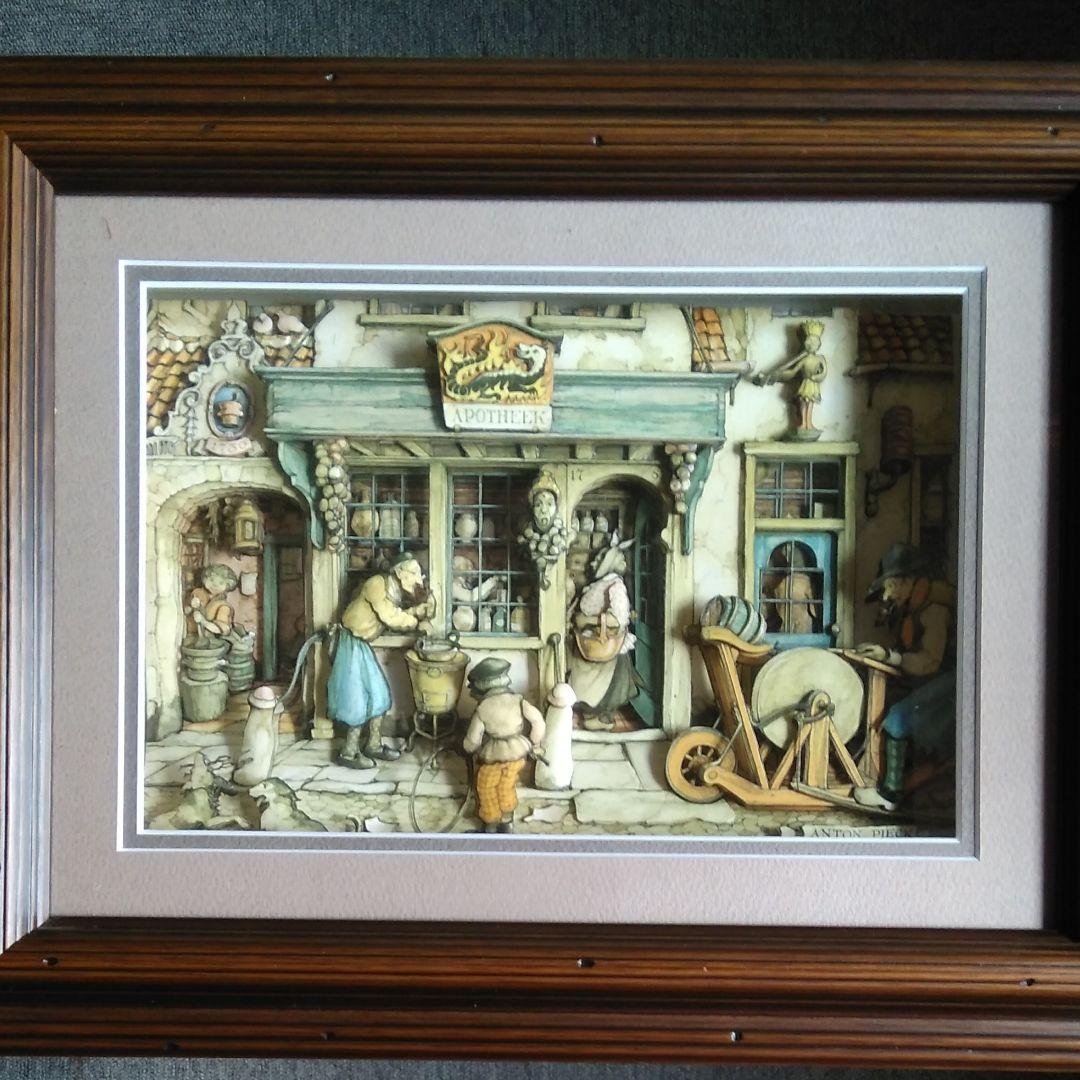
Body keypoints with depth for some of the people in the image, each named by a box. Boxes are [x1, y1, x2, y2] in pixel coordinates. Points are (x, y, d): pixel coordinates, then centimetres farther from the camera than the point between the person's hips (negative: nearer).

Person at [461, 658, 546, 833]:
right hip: (517, 754, 3)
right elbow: (537, 720, -17)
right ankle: (507, 822, 39)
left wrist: (468, 747, 10)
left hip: (492, 758, -3)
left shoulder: (482, 709, -19)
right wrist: (534, 743, -1)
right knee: (507, 788, 27)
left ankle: (491, 826, 35)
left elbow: (472, 740, -13)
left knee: (487, 790, 22)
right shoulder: (517, 700, -14)